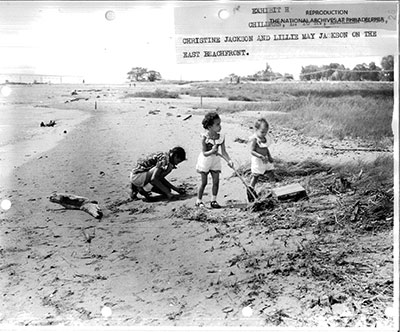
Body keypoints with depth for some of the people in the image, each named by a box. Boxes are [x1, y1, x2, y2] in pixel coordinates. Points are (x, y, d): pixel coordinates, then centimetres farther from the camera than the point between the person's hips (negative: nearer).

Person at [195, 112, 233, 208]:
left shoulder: (221, 137, -8)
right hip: (205, 161, -4)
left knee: (216, 181, 1)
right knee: (204, 182, 1)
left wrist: (229, 160, -20)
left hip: (215, 160, 4)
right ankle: (199, 200, 17)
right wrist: (212, 151, -37)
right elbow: (204, 153, -18)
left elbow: (223, 151, -6)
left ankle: (213, 200, 13)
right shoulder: (205, 137, -19)